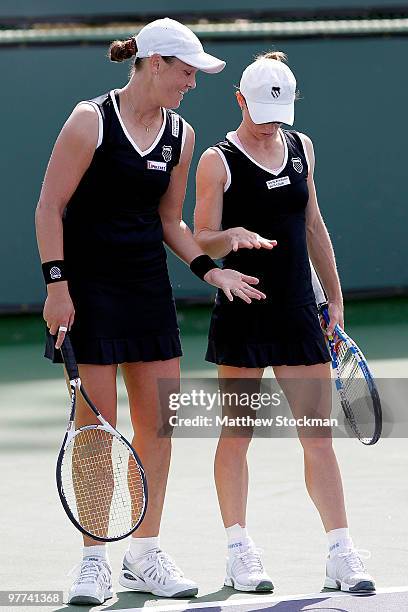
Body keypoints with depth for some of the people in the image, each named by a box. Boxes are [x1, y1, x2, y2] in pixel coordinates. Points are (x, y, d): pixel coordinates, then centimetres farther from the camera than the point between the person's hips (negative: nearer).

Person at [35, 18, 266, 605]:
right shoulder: (91, 120, -10)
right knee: (97, 419, -6)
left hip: (148, 285, 6)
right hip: (89, 284, -6)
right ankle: (94, 561, 3)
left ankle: (145, 556, 15)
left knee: (157, 419, 4)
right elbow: (50, 207, -9)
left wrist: (211, 269, 3)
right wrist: (57, 285, -15)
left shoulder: (180, 135, 7)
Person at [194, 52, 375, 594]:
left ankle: (341, 555, 2)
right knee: (236, 436, 3)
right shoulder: (218, 161, -4)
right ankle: (239, 554, 12)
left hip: (298, 314, 4)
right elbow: (201, 242, -5)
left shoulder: (301, 147, 11)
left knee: (318, 436, 1)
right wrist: (232, 236, -27)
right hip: (242, 317, -4)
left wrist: (334, 297, 19)